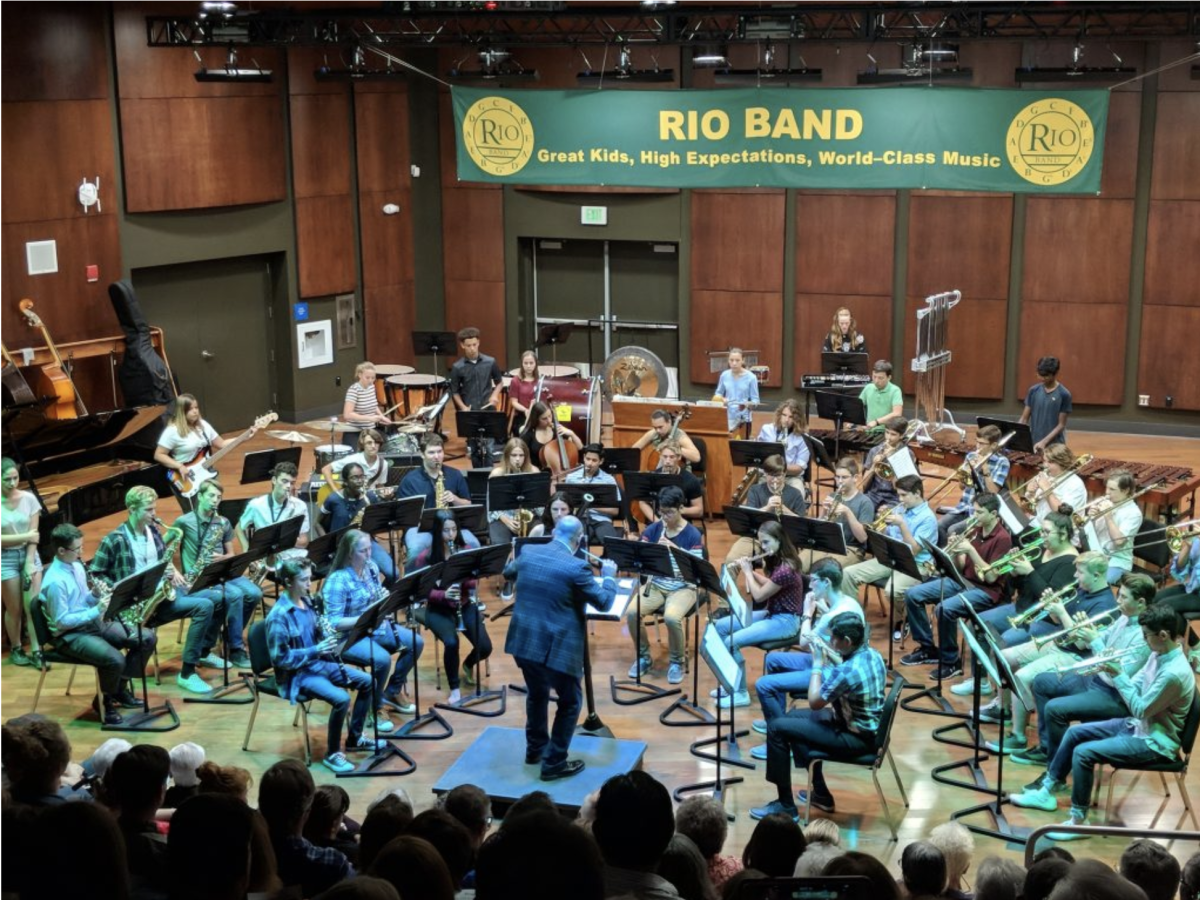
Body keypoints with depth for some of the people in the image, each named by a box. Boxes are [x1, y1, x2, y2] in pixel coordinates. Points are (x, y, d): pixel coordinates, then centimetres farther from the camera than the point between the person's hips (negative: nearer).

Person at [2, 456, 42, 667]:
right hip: (6, 559, -2)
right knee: (14, 609, 7)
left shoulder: (29, 499, -4)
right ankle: (16, 649, 25)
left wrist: (29, 563, -10)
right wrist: (24, 537, -16)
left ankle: (36, 651, -2)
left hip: (29, 555, 2)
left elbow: (33, 533, -4)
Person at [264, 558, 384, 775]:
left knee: (367, 682, 6)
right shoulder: (279, 616, -22)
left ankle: (355, 737, 21)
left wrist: (327, 642, -7)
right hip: (297, 674, -9)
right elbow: (279, 658, -22)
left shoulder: (307, 602, 4)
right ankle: (332, 754, -10)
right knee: (341, 698, -28)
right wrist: (315, 650, -25)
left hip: (319, 663, 9)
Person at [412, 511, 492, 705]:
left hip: (465, 605, 3)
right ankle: (454, 689, -10)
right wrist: (443, 594, -26)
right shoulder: (425, 557, -9)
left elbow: (473, 585, -2)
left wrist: (465, 575, -24)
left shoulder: (465, 551, 0)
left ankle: (468, 665, 23)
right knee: (451, 642, -32)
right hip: (438, 609, -3)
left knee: (484, 647, -15)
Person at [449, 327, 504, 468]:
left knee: (487, 447, -6)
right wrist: (463, 407, -12)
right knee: (474, 449, 8)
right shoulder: (457, 367, -5)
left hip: (488, 411, 0)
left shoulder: (490, 362, -2)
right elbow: (454, 392, 3)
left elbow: (499, 381, 14)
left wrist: (495, 395, -5)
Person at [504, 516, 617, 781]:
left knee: (537, 693, 28)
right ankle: (554, 763, 14)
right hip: (557, 648, -6)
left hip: (523, 642, 6)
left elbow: (508, 572, 23)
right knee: (570, 702, 12)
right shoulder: (576, 567, -17)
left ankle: (535, 748, 40)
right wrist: (609, 577, 10)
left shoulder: (528, 552, 1)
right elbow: (604, 603, -7)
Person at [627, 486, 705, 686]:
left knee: (672, 617, -34)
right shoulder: (652, 530, 3)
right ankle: (643, 656, 0)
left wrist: (674, 548, -24)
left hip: (683, 588, -3)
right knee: (632, 612, -25)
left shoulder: (693, 535, -7)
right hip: (655, 585, 3)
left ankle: (676, 662, -7)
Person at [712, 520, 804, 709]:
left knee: (731, 642, -23)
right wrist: (750, 570, 9)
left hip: (785, 621, -10)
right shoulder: (775, 561, 4)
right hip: (771, 613, 10)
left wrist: (747, 571, -7)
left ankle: (741, 693, -11)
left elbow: (759, 596, -20)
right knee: (719, 627, 5)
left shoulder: (785, 569, -25)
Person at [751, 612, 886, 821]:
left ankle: (786, 806, 1)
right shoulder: (872, 654, -1)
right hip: (865, 726, 10)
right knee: (793, 717, 24)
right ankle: (821, 794, 30)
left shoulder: (848, 671, -30)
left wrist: (817, 665, -9)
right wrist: (828, 658, 7)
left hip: (855, 738, -10)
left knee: (777, 727, -8)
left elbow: (814, 702, -17)